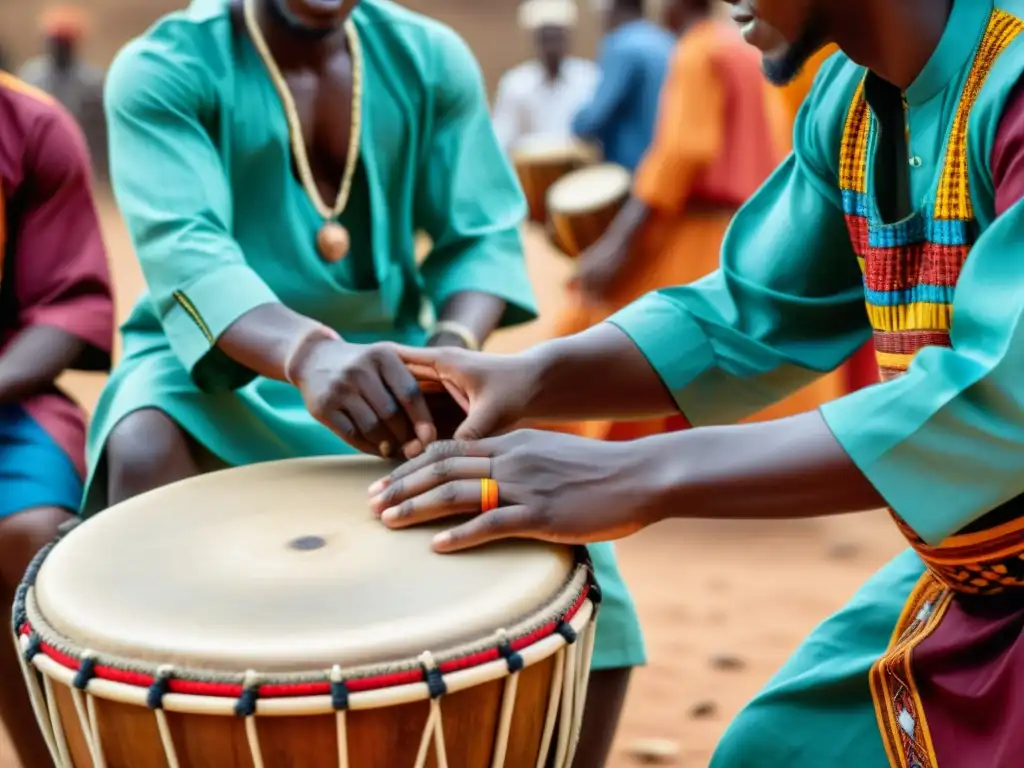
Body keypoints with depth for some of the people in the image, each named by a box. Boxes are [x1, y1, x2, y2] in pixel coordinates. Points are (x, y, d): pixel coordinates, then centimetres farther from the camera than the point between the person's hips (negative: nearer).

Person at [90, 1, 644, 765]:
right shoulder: (164, 68, -12)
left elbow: (483, 233, -2)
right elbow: (183, 250, -27)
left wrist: (453, 346, -26)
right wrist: (308, 353, -48)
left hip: (387, 362, 3)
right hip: (215, 364, -2)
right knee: (145, 452, -36)